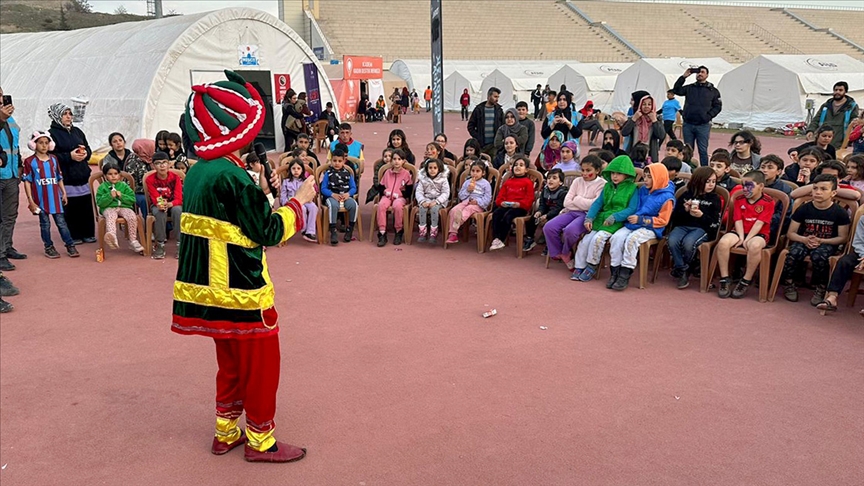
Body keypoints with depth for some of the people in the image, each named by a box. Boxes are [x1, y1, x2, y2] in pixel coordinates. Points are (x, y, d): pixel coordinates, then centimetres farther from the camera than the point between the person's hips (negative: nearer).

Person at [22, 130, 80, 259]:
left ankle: (70, 246, 9)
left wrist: (64, 193, 10)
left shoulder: (53, 159, 8)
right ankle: (49, 247, 17)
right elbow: (27, 181, -3)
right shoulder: (30, 161, -3)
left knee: (61, 222, 5)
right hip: (40, 199, -2)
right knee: (45, 224, 7)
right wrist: (30, 200, -7)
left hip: (55, 197, 2)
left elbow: (59, 178, 14)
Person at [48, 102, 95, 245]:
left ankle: (88, 234, 16)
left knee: (86, 206, 6)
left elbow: (89, 149, 20)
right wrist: (69, 156, -17)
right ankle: (73, 236, 6)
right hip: (66, 178, -6)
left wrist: (85, 153, -2)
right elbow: (52, 155, -10)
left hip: (83, 176, 6)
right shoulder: (52, 133, -3)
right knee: (70, 209, -4)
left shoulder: (77, 131, 16)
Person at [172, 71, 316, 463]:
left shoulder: (198, 171, 6)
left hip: (212, 286, 9)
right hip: (241, 288, -9)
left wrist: (261, 196, 17)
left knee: (231, 361, 22)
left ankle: (226, 432, 34)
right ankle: (260, 441, 20)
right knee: (261, 363, 7)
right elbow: (270, 232, -18)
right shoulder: (232, 176, -22)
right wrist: (299, 200, -6)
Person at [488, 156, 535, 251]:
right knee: (496, 213, -26)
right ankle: (495, 239, -31)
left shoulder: (528, 182, 7)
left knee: (507, 216, -33)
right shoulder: (508, 181, 23)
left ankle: (501, 240, -27)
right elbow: (501, 195, 18)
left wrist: (519, 204, -18)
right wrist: (501, 202, -4)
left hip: (520, 207, -5)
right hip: (506, 206, 5)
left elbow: (529, 199, -1)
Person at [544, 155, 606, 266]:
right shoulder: (577, 181, 12)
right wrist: (584, 204, -5)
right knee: (548, 227, -18)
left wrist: (577, 199, -4)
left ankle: (565, 253, -3)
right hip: (572, 212, 5)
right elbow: (566, 202, 5)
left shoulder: (602, 184, -2)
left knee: (570, 230, -34)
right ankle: (558, 253, 3)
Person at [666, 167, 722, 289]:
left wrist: (702, 216, -15)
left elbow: (715, 223, 2)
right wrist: (684, 210, -6)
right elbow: (674, 216, 13)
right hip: (683, 226, 2)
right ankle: (682, 271, -16)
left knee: (688, 243, -34)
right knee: (672, 241, -31)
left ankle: (679, 269, -7)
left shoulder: (715, 199, 10)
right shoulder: (686, 195, 15)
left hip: (702, 229, -2)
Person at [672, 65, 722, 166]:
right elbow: (676, 90, -3)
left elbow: (718, 106, 4)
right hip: (688, 124, 2)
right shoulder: (689, 88, 11)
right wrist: (684, 77, -8)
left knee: (703, 150, -1)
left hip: (703, 125, -2)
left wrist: (708, 116, -11)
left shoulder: (713, 91, 7)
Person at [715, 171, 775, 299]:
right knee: (723, 242, -29)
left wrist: (747, 240, -21)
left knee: (754, 245, -40)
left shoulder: (768, 202, -3)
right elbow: (738, 221, 2)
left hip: (758, 234, -4)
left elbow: (759, 223, -12)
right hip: (740, 232, 4)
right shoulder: (739, 200, 11)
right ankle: (724, 279, -20)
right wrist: (741, 238, -14)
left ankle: (746, 282, -25)